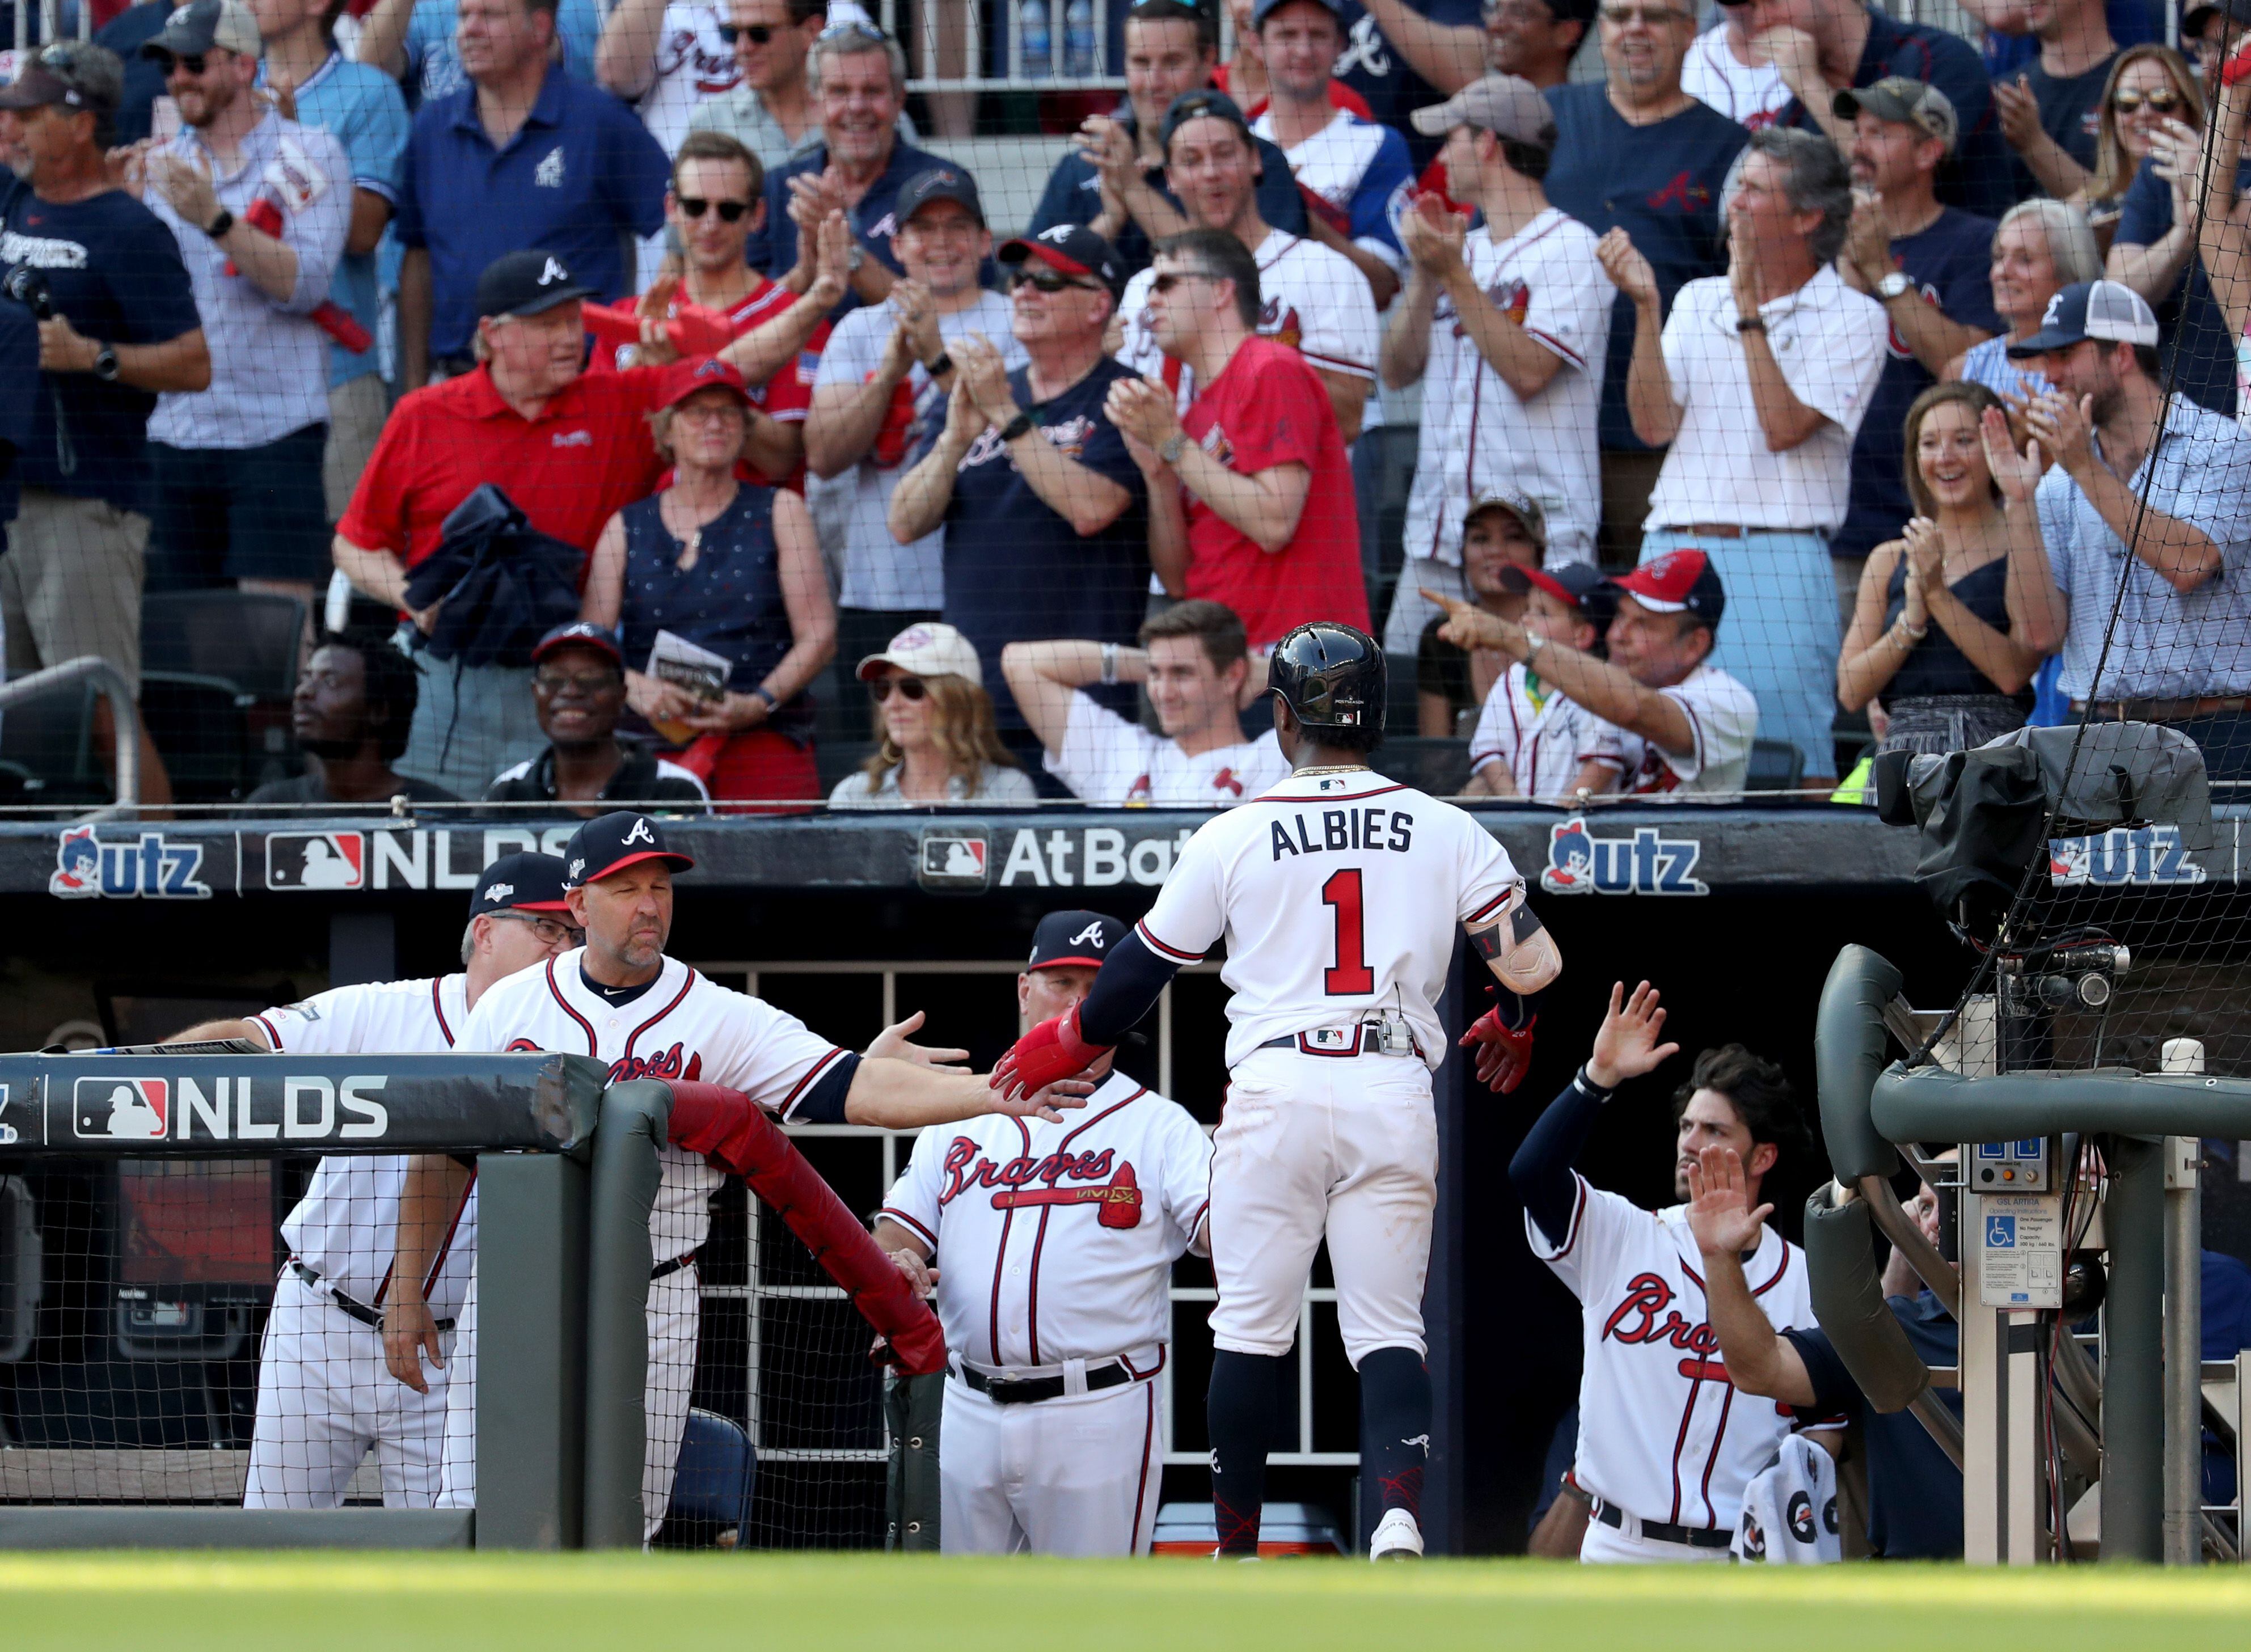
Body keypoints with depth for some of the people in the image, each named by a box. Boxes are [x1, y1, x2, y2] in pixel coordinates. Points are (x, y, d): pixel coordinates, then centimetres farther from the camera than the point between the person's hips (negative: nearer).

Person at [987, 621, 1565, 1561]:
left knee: (1251, 1326, 8)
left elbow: (1140, 971, 8)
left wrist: (1064, 1045, 26)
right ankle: (1400, 1511, -20)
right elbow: (1529, 962, -1)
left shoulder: (1233, 838, 1)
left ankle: (1238, 1550, 10)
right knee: (1388, 1329, 4)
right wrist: (1512, 1026, 23)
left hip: (1275, 1090, -1)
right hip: (1395, 1091, 1)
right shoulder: (1445, 831, 4)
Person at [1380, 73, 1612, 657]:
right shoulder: (1464, 248, 20)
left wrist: (1455, 275, -13)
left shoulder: (1571, 249, -3)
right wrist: (1425, 274, 0)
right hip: (1436, 542, 7)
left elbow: (1529, 370, -16)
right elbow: (1398, 370, 13)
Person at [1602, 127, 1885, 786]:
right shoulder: (1698, 301, 16)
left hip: (1777, 561, -5)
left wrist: (1750, 308, -9)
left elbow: (1784, 427, -12)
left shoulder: (1851, 318, 1)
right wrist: (1646, 307, -4)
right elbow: (1654, 423, 4)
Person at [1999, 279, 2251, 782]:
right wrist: (2020, 503, -2)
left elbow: (2188, 564, -15)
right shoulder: (2058, 485, 15)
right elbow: (2043, 632, 6)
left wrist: (2087, 468, -13)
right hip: (2096, 735, 4)